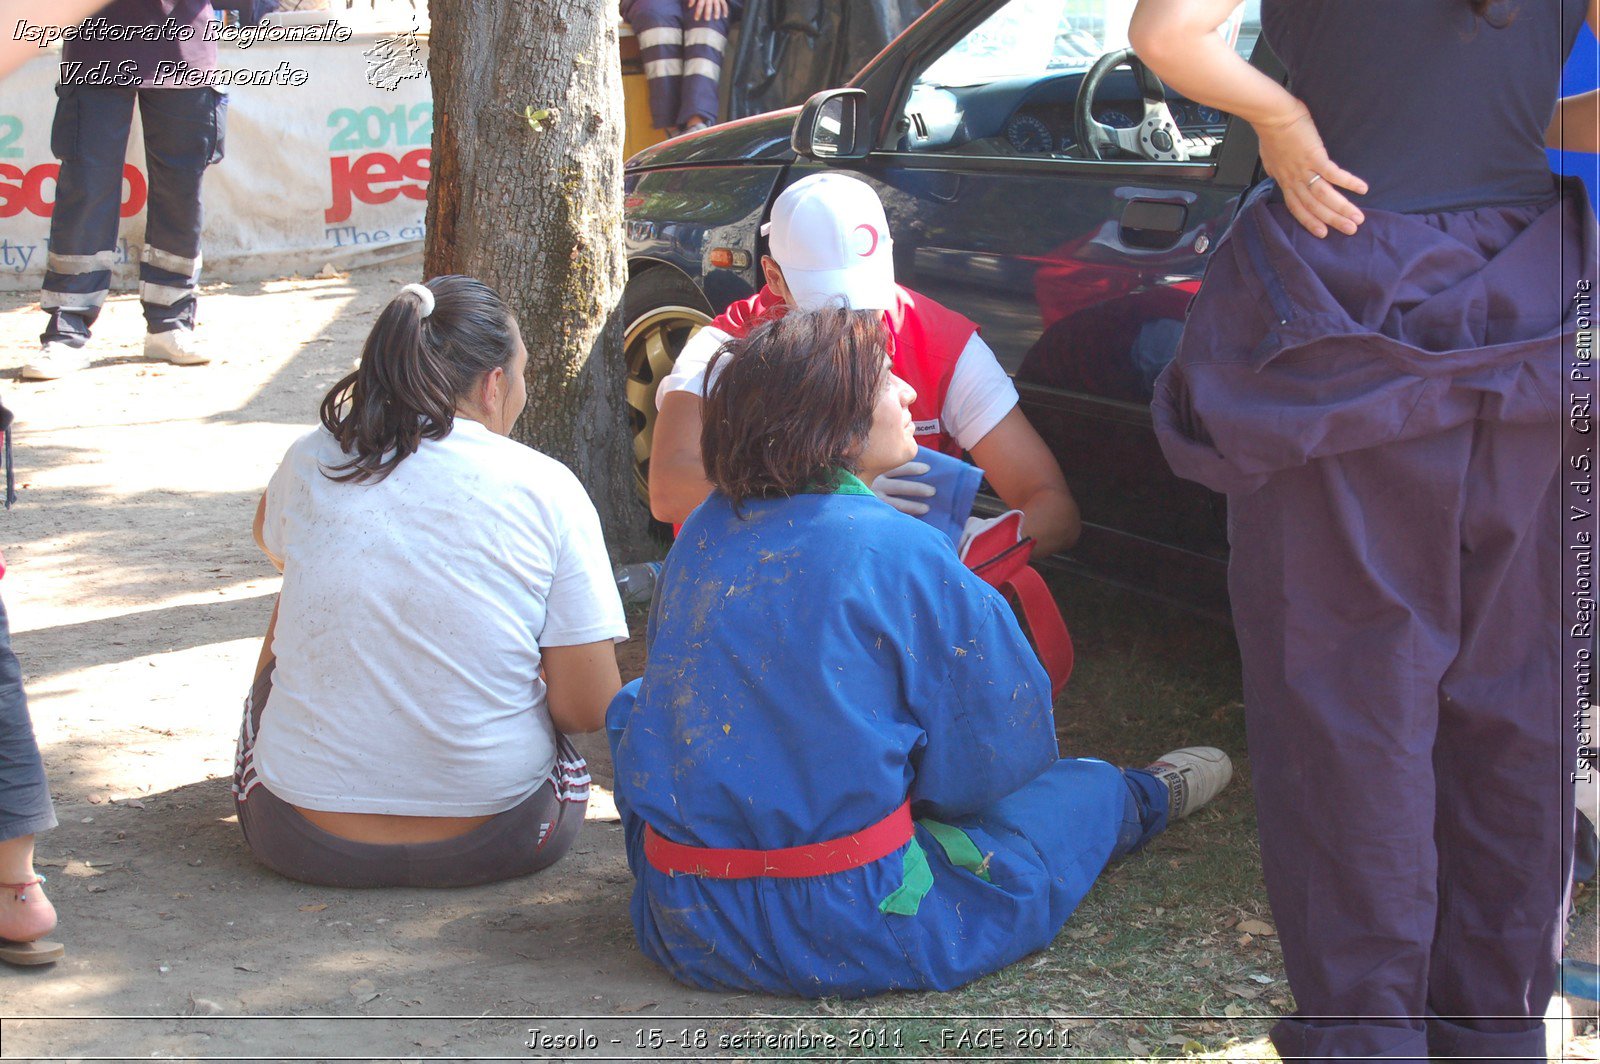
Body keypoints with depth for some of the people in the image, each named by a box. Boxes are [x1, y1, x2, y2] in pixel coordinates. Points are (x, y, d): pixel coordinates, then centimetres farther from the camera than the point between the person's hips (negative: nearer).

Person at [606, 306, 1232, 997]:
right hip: (848, 934, -7)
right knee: (1086, 791, 16)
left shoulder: (703, 533, 2)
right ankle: (1151, 799, 50)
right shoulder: (901, 552, -17)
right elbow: (993, 753, -8)